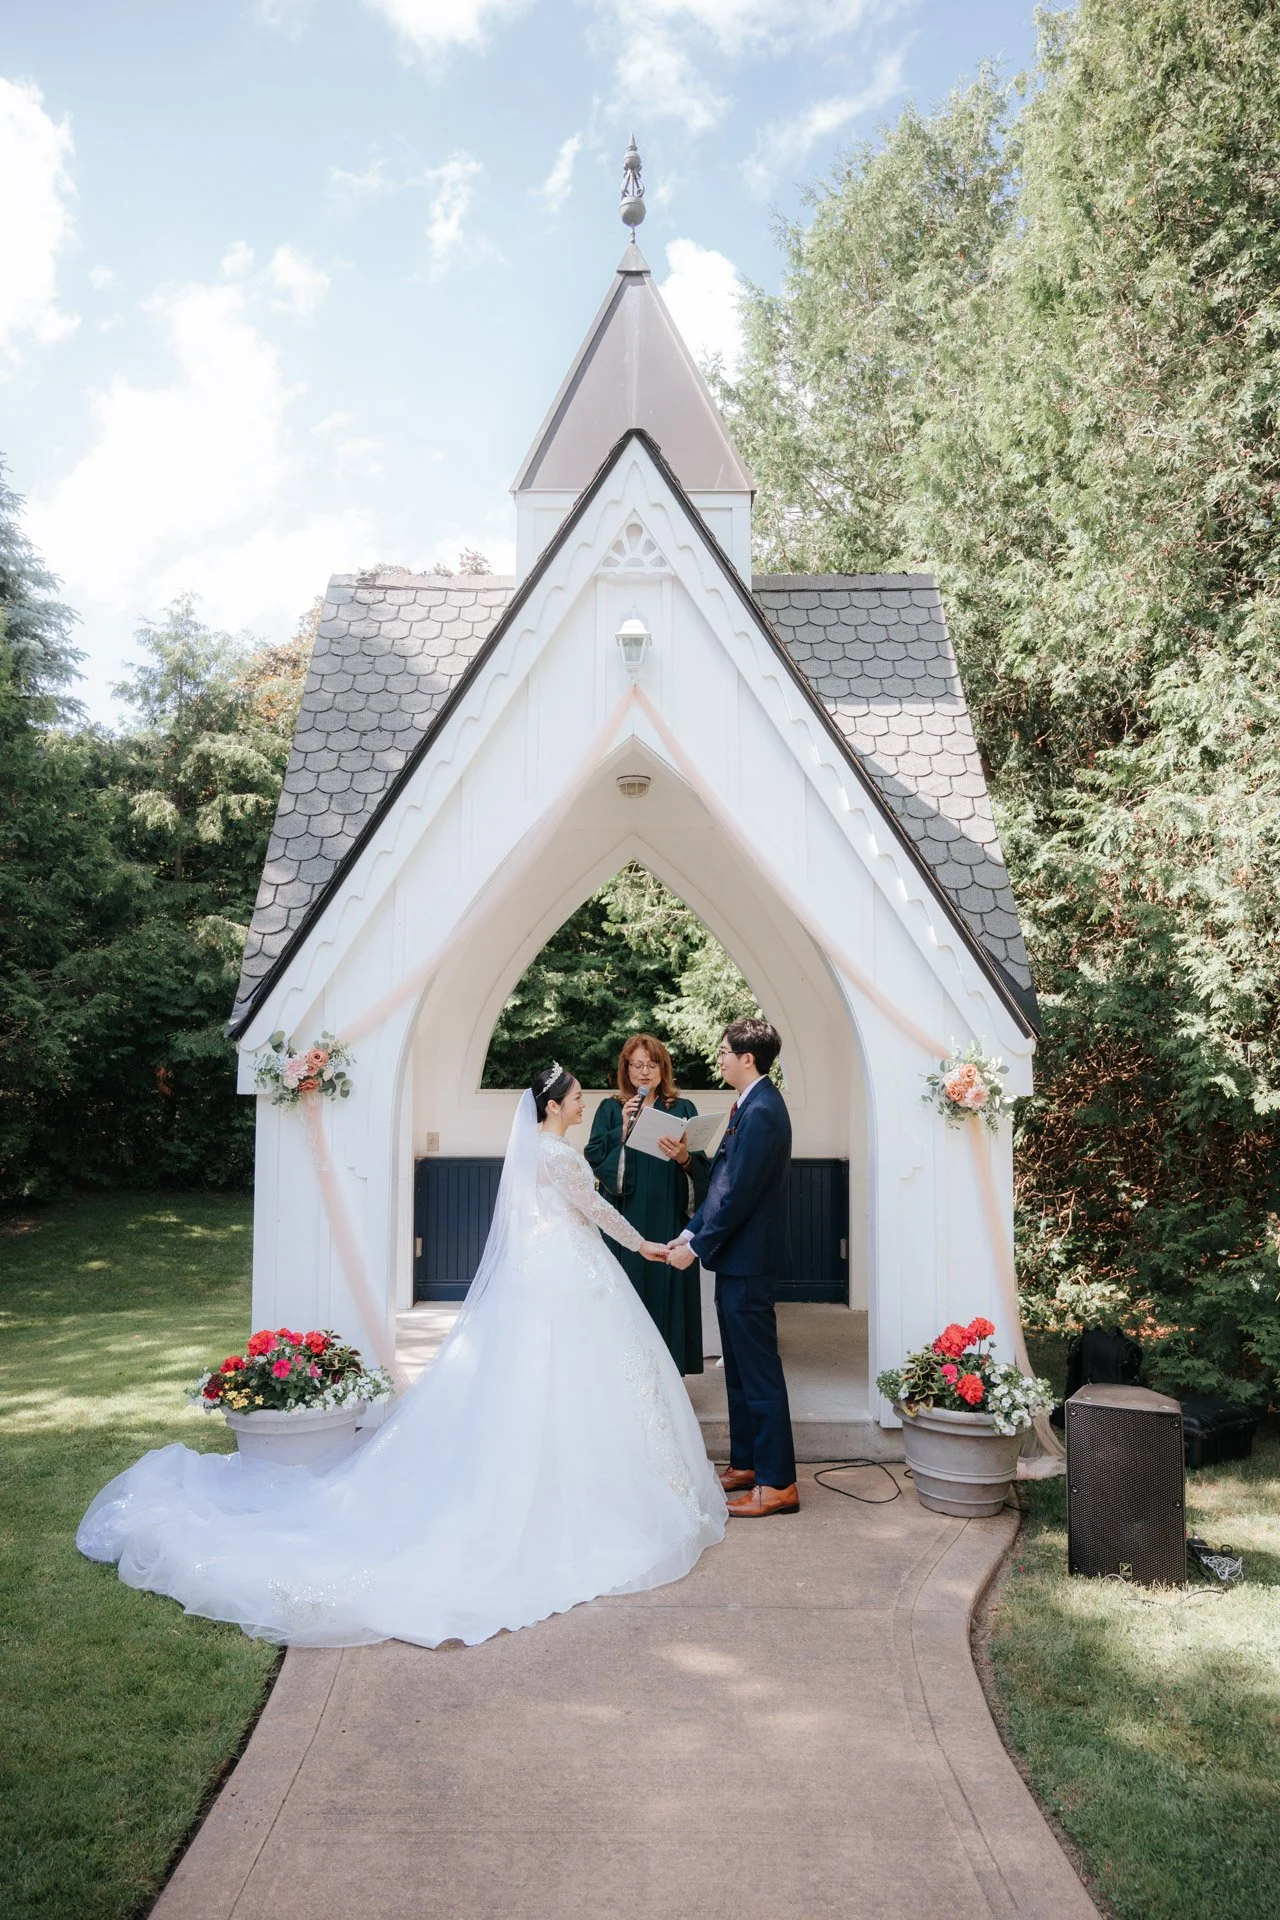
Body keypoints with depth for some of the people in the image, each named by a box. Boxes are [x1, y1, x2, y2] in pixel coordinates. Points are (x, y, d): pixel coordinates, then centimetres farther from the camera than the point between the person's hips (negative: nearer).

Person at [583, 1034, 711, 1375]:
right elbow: (594, 1159, -1)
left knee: (668, 1293, 0)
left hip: (669, 1222, 0)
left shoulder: (683, 1110, 8)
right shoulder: (610, 1110, 9)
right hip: (625, 1222, 0)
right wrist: (623, 1130, -11)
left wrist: (684, 1157, -18)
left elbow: (702, 1168, 3)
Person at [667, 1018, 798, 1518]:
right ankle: (745, 1465, 28)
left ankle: (777, 1484, 4)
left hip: (749, 1260, -10)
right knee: (739, 1368, 17)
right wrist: (692, 1230, 11)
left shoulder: (762, 1111, -19)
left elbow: (739, 1193, -21)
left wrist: (698, 1245, -15)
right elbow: (723, 1183, 16)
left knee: (759, 1369, -3)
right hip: (736, 1257, 10)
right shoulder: (750, 1106, 13)